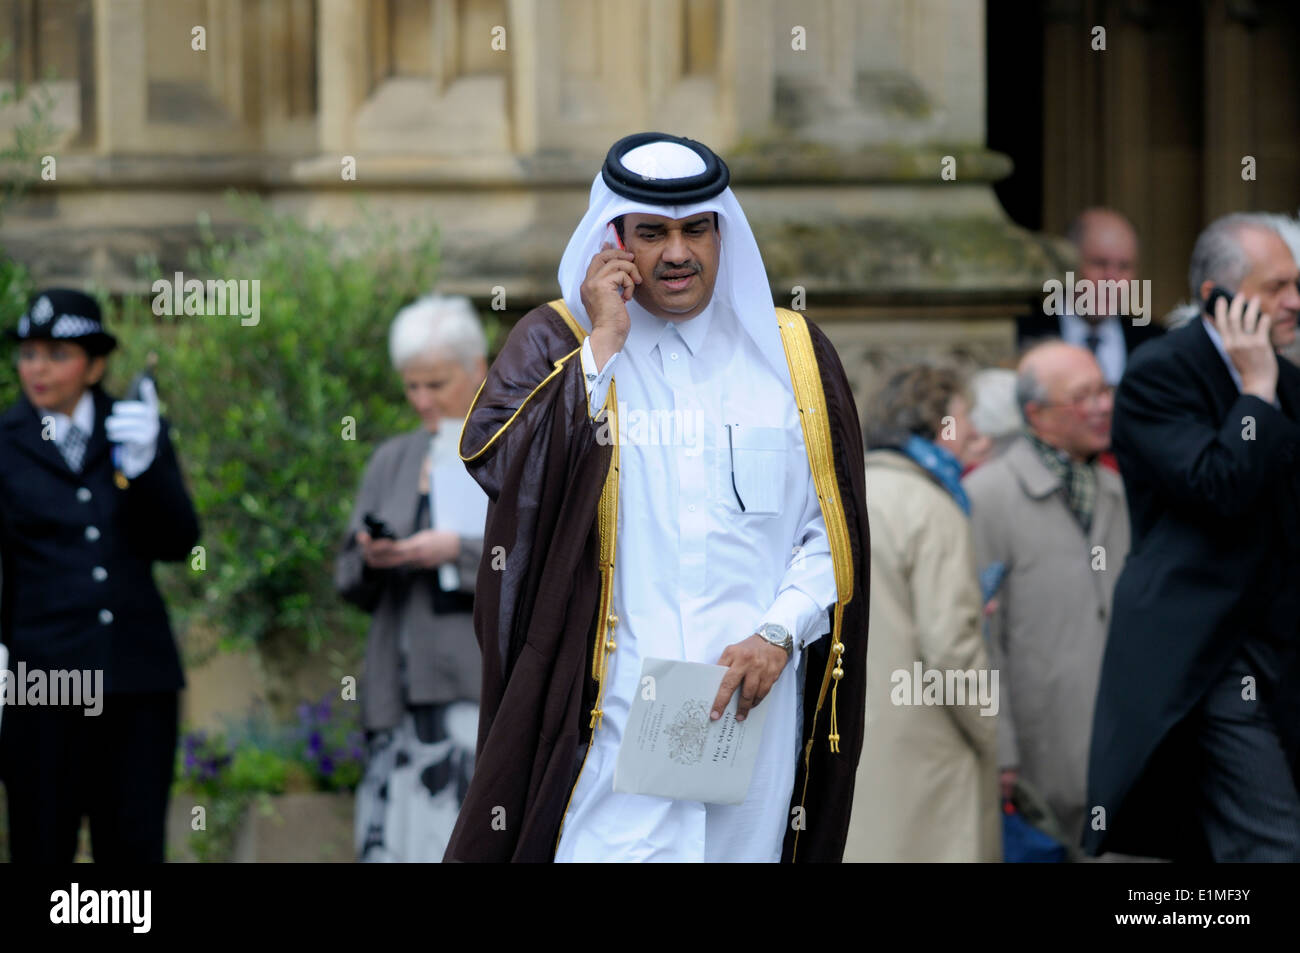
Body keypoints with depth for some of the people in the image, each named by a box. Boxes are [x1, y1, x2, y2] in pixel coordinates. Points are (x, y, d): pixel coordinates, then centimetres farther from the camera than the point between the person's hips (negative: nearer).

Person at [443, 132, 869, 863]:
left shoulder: (791, 353, 12)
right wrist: (605, 343, -10)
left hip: (750, 703, 2)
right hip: (611, 710, -2)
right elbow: (500, 464, -12)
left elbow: (830, 532, 8)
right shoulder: (557, 341, 7)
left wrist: (778, 634, -8)